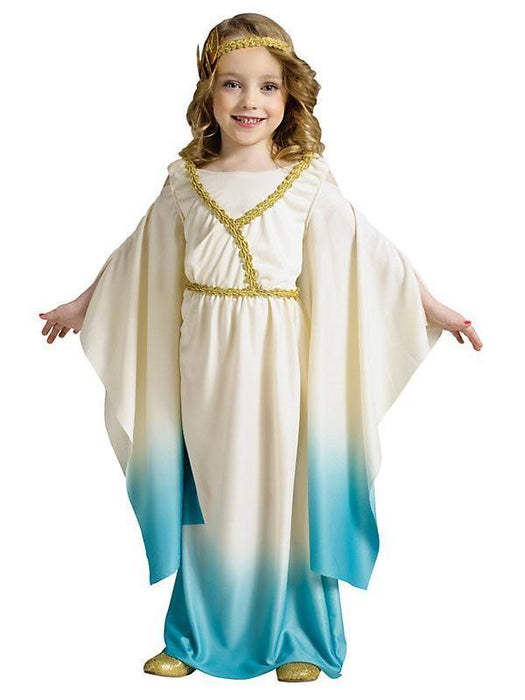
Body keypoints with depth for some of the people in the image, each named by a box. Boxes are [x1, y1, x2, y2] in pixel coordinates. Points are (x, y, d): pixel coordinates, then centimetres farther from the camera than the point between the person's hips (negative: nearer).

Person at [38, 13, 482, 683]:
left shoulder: (308, 185, -2)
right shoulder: (185, 183, 5)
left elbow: (371, 253, -1)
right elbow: (134, 258, 17)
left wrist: (434, 309, -4)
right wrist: (81, 305, 24)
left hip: (280, 367, -2)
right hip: (205, 370, 2)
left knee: (286, 494, 5)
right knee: (208, 496, 11)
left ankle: (299, 639, 23)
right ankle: (199, 635, 28)